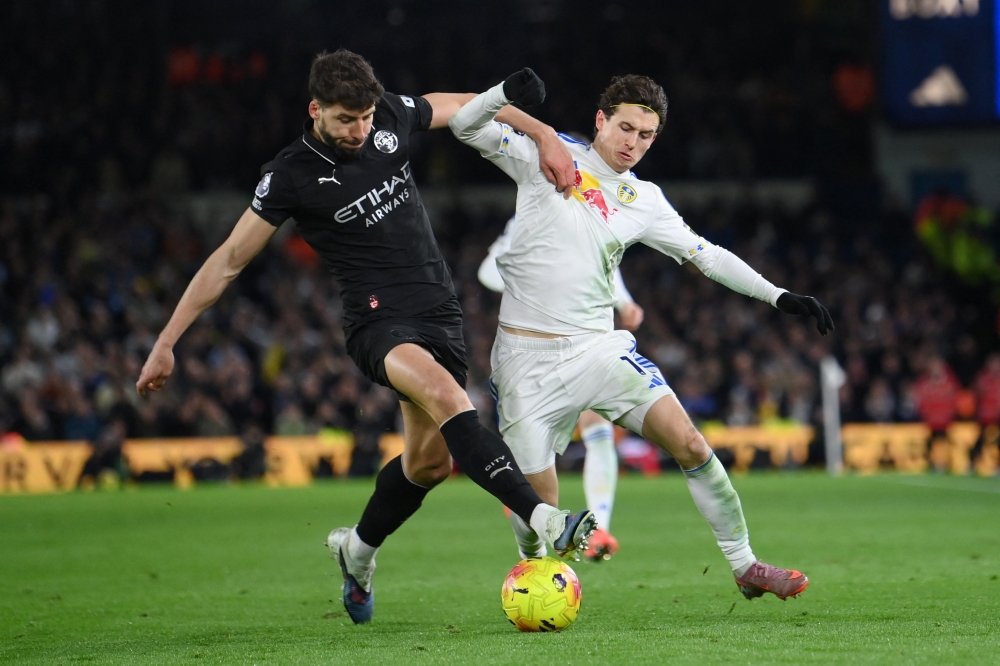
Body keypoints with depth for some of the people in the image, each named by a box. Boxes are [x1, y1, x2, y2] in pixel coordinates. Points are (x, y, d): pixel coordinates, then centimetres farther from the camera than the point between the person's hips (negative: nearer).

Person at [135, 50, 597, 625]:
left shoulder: (390, 118, 0)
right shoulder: (291, 178, -10)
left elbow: (468, 105, 18)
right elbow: (228, 261, -4)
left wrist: (544, 135, 9)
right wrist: (166, 343, -4)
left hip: (440, 312, 6)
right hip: (378, 320, -6)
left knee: (430, 461, 7)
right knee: (448, 398, -33)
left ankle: (359, 549, 35)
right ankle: (545, 520, -43)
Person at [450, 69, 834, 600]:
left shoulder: (644, 201, 10)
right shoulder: (550, 155, -1)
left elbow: (706, 255, 14)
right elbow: (466, 127, -5)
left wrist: (779, 297, 7)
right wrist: (508, 93, -26)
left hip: (599, 349, 3)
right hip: (526, 356, -3)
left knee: (689, 442, -11)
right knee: (538, 506, -7)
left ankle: (745, 566, 1)